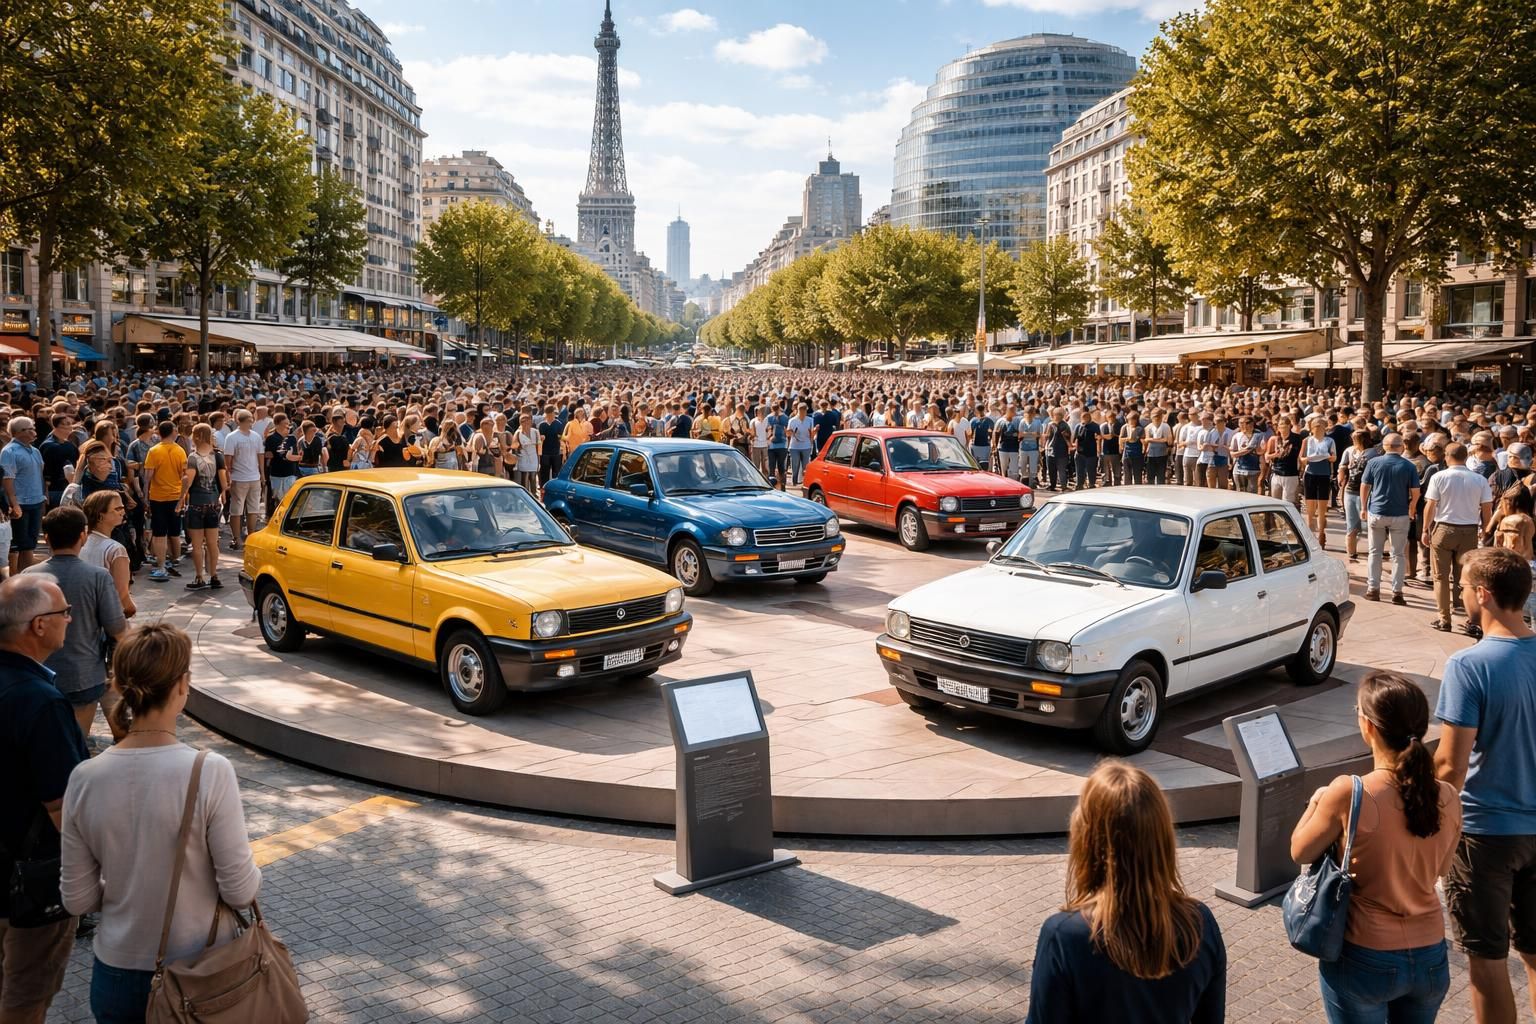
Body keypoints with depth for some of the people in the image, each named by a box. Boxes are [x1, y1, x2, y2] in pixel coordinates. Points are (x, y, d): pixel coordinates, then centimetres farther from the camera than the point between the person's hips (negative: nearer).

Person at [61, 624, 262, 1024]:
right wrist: (250, 873, 4)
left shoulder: (85, 778, -11)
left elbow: (77, 899, -2)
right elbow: (240, 892, -17)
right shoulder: (209, 772, -22)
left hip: (117, 975, 3)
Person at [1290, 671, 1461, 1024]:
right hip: (1431, 958, 4)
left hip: (1365, 959, -4)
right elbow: (1436, 868, 8)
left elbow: (1300, 852, -7)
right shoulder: (1449, 798, -9)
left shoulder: (1349, 793, -23)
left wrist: (1318, 801, 9)